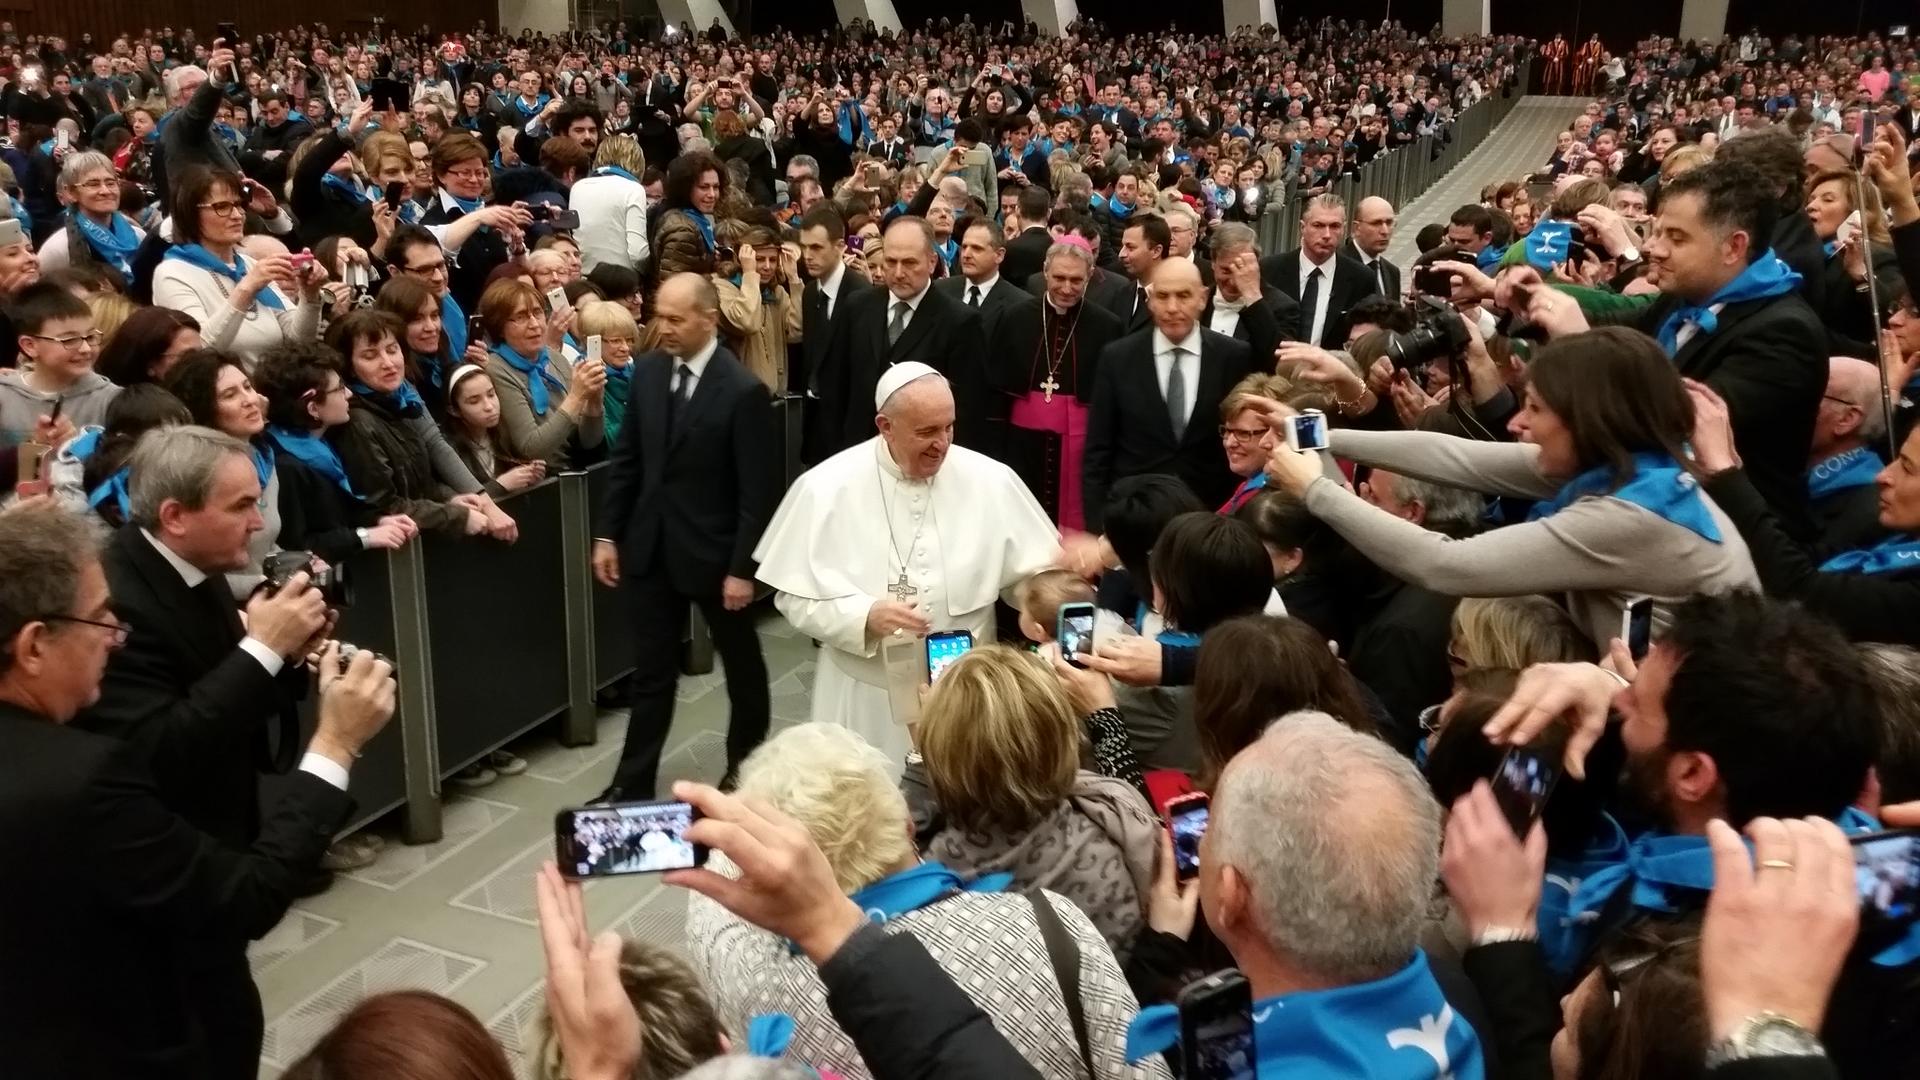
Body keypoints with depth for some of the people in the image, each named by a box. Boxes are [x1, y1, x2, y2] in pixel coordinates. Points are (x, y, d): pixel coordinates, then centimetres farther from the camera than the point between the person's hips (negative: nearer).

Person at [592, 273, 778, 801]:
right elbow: (627, 459, 8)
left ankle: (746, 769, 34)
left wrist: (743, 567, -17)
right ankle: (632, 783, 20)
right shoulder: (649, 371, 1)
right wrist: (607, 534, 6)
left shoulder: (743, 390, -16)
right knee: (651, 673, 12)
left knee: (742, 666, 16)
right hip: (651, 547, 5)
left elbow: (758, 490, -16)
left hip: (713, 551, -4)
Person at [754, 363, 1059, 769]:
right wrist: (865, 616, -21)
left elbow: (1035, 572, 2)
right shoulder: (826, 488, -9)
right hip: (865, 696, -2)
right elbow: (795, 595, -6)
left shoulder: (991, 480, -4)